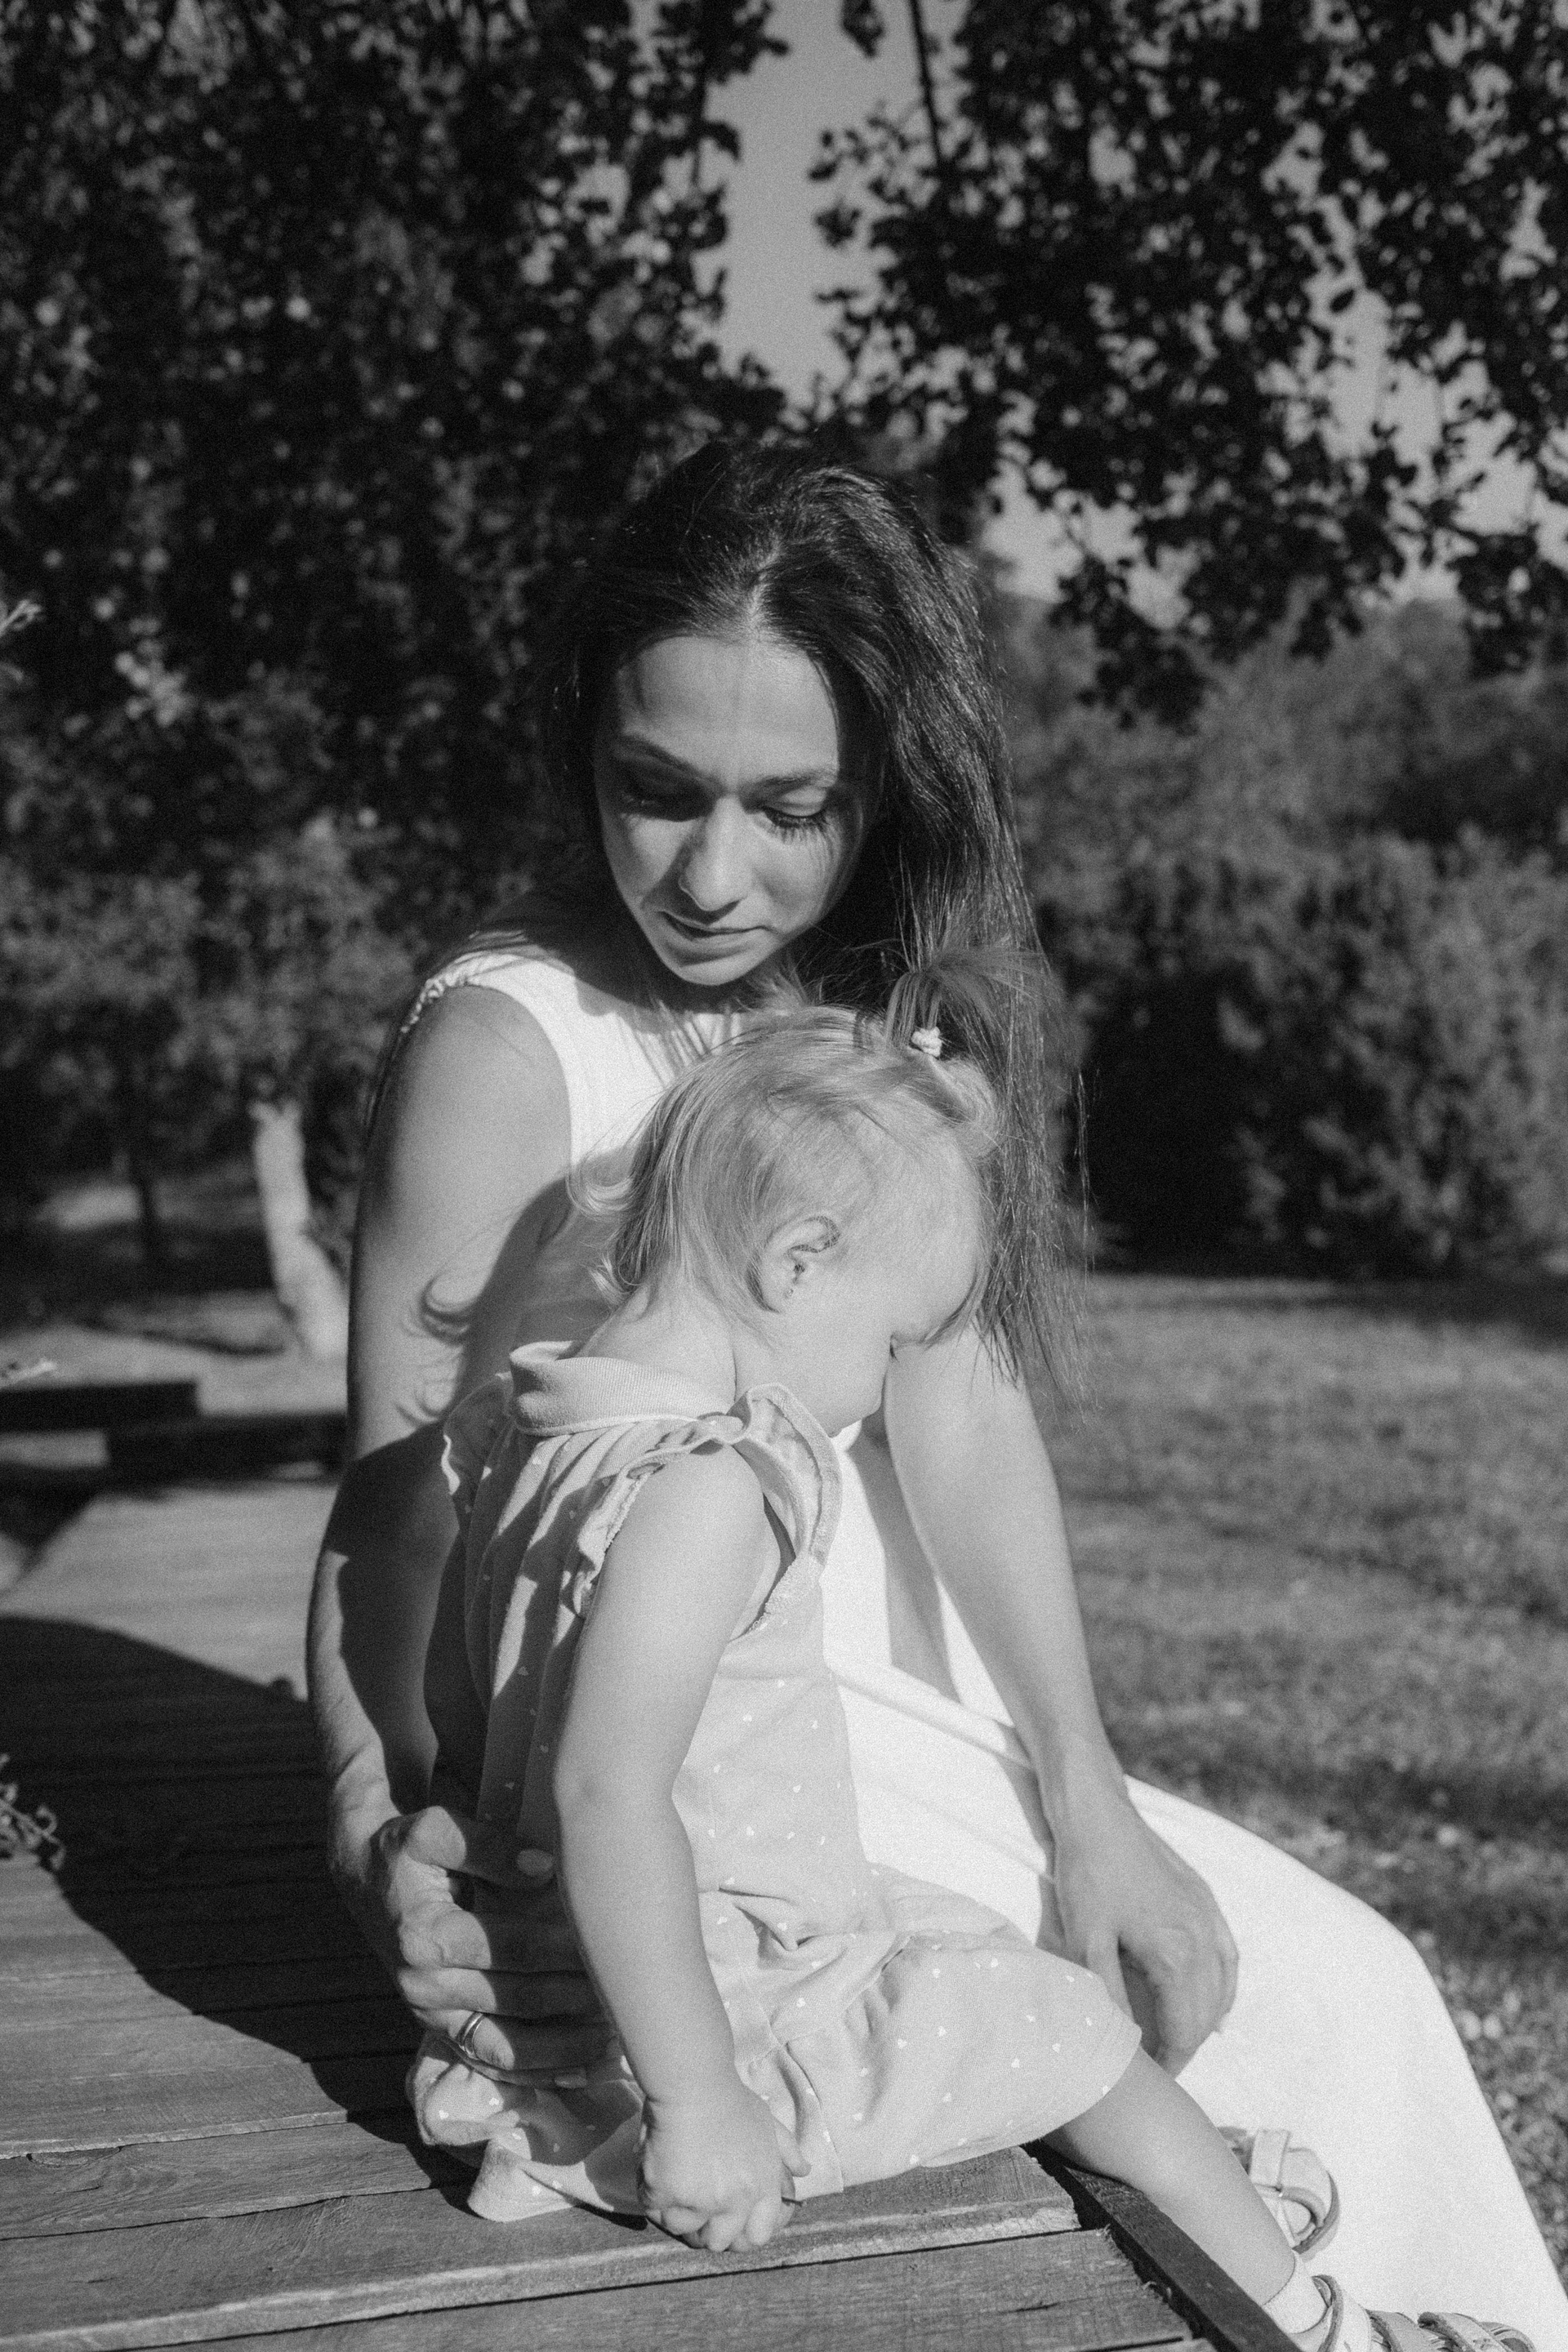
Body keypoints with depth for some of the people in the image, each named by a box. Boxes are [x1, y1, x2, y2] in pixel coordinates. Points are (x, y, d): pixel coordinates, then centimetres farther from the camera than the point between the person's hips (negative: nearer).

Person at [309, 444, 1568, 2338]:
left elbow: (954, 1397, -6)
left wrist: (1083, 1798, -14)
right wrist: (379, 1832, -32)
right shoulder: (506, 1037, -14)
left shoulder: (881, 1013, 4)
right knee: (1280, 2006, -10)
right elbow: (396, 1486, -15)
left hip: (915, 1712, 6)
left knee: (1346, 1977, 1)